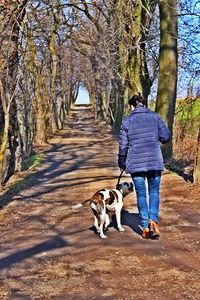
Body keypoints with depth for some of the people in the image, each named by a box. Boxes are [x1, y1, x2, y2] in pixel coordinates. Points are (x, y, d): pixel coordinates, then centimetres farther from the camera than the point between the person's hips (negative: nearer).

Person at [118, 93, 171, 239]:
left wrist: (122, 163, 16)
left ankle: (145, 227, 10)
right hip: (155, 161, 0)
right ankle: (153, 220, -9)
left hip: (136, 163, 0)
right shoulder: (155, 117, 3)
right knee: (154, 191, 11)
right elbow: (166, 137, -5)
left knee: (141, 194, 8)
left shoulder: (127, 121, 2)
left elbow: (123, 145, 3)